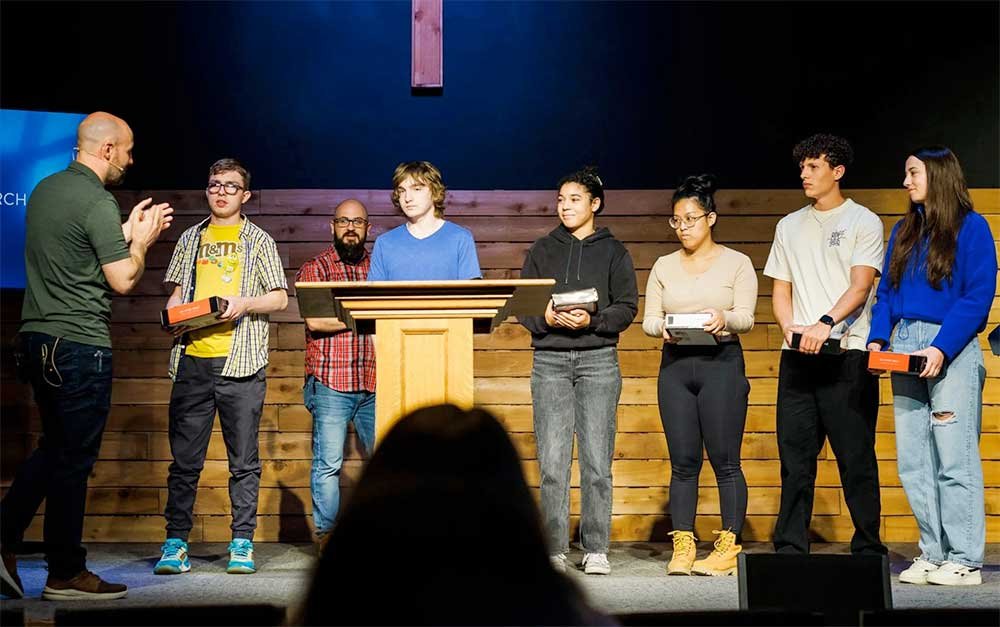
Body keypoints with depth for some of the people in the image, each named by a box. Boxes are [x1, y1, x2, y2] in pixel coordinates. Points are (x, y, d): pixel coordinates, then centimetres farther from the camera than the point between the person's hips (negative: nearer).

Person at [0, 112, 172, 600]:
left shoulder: (46, 189, 12)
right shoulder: (99, 203, -15)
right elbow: (123, 281, -14)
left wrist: (128, 231, 20)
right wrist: (142, 241, 3)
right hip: (79, 344, -9)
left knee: (54, 448, 19)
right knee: (74, 459, 0)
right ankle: (66, 574, 8)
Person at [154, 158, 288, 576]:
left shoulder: (258, 240, 10)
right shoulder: (191, 239, 18)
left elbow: (279, 298, 6)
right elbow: (176, 292, 20)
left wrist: (245, 303, -11)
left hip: (240, 361, -2)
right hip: (192, 359, 2)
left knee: (243, 459, 1)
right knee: (184, 457, 2)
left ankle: (242, 543, 7)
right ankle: (176, 542, 8)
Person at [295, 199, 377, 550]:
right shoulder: (315, 269, 4)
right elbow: (315, 320, -11)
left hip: (373, 384, 4)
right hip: (330, 383, -4)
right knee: (328, 463, -3)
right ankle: (326, 534, 6)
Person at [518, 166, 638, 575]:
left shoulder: (613, 251, 9)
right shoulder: (542, 250, 14)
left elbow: (627, 307, 3)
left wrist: (592, 320, -14)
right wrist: (546, 317, -11)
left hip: (598, 360, -1)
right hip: (550, 361, 1)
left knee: (597, 461, -3)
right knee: (552, 462, -3)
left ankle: (596, 550, 3)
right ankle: (554, 551, 2)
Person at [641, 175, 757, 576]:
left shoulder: (736, 263, 6)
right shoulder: (664, 267, 14)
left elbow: (746, 317, -3)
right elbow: (648, 319, 9)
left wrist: (724, 319, -25)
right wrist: (662, 327, -14)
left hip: (721, 362, -3)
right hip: (675, 365, 3)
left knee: (725, 460, -4)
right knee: (682, 461, 2)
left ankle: (728, 547, 0)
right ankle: (682, 546, 5)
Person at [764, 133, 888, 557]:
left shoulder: (863, 221, 3)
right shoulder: (790, 226, 18)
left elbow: (860, 286, -8)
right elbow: (780, 288, 16)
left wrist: (825, 323, -24)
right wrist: (790, 329, -4)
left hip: (846, 355, -5)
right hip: (797, 356, 5)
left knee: (856, 458, -4)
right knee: (794, 455, 4)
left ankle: (868, 550, 4)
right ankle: (790, 549, 8)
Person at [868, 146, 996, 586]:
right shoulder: (904, 231, 18)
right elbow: (886, 292, 18)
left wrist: (941, 348, -17)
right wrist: (877, 340, 1)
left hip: (951, 351, -6)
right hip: (905, 349, 6)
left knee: (955, 459, -6)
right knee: (913, 462, 5)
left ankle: (964, 560, -1)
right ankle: (933, 553, 12)